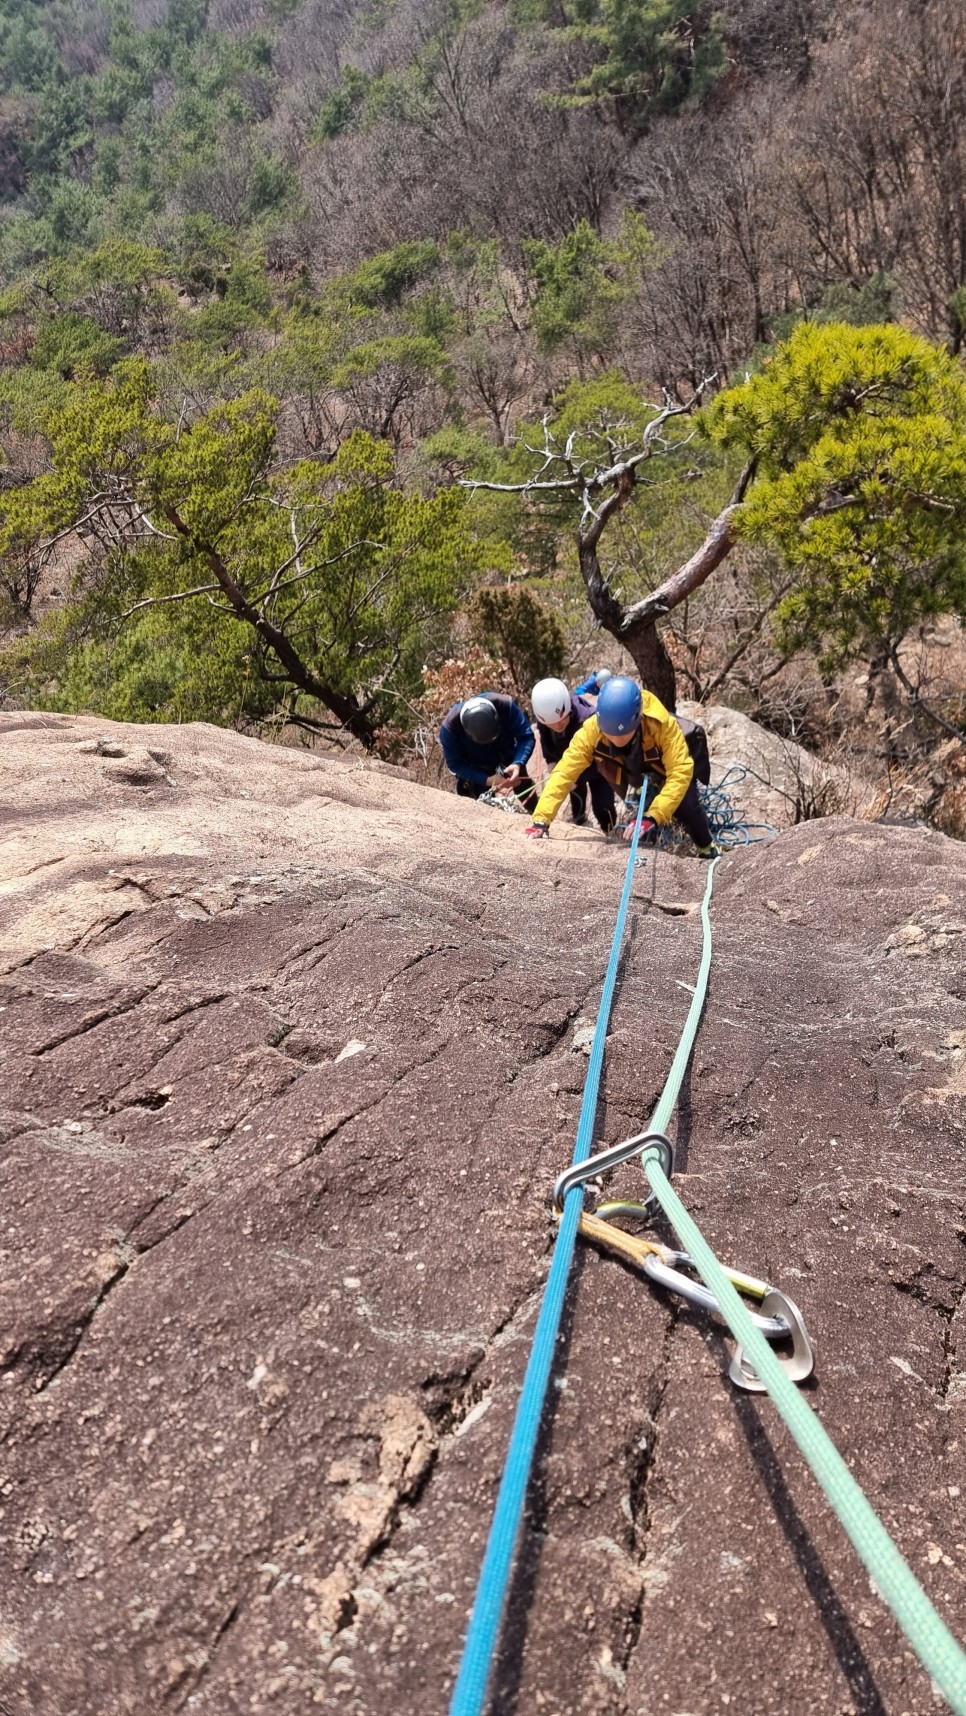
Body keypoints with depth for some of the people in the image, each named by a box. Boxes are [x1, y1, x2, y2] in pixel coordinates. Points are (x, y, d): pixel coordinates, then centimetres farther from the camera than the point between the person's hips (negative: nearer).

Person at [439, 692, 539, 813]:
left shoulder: (505, 705, -38)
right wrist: (487, 780, -37)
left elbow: (526, 736, -28)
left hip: (508, 756, 2)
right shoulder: (450, 727, -38)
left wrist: (518, 763, -47)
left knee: (529, 798, 15)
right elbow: (455, 764, -26)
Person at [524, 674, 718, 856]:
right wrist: (541, 820, -48)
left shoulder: (662, 724, -45)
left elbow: (680, 772, -47)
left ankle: (707, 850, 19)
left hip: (666, 763, -3)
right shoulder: (591, 729, -39)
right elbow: (564, 772, -39)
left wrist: (653, 816, -57)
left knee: (686, 807, -8)